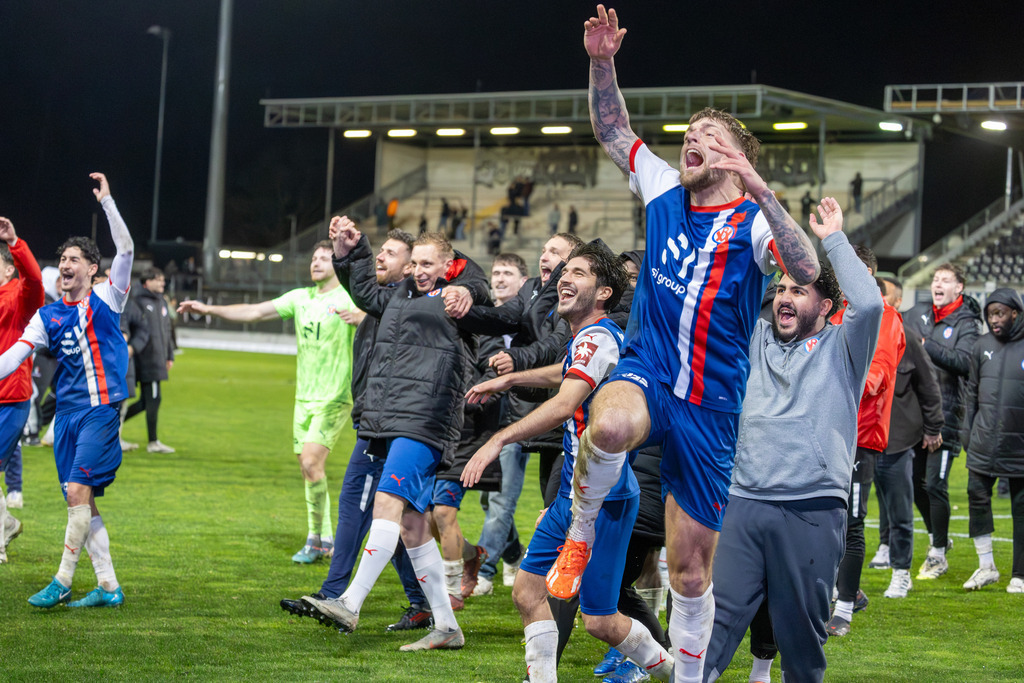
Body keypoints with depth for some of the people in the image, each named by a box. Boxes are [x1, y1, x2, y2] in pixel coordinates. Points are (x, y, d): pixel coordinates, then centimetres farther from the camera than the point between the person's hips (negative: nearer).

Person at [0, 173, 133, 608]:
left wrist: (106, 201, -14)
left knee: (78, 491, -15)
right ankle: (108, 587, 9)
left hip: (101, 408, -5)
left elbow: (126, 250, -10)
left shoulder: (106, 299, 1)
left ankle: (62, 582, -9)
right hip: (67, 412, 6)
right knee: (81, 501, 4)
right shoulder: (48, 316, 13)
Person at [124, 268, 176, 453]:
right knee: (153, 399, -6)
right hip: (147, 359, -8)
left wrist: (170, 355, 21)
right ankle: (153, 442, 0)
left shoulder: (162, 303, 17)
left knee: (146, 401, 11)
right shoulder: (139, 302, -9)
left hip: (159, 360, 9)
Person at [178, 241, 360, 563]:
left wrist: (359, 318, -46)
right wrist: (209, 309, 9)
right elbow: (255, 311, 13)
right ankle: (325, 541, 16)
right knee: (309, 469, 7)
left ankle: (316, 536, -5)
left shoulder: (349, 299, -8)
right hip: (305, 396, 7)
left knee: (311, 462, -18)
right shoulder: (300, 298, 12)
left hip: (335, 397, -7)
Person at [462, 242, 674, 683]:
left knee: (600, 621, -3)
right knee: (528, 591, 5)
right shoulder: (583, 340, 14)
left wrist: (498, 442, -34)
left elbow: (563, 405, -31)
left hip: (603, 498, -10)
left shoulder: (597, 338, -17)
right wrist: (508, 379, 40)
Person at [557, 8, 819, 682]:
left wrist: (757, 187, -35)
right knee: (611, 426, -39)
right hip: (644, 371, 2)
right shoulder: (665, 191, 7)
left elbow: (807, 270, -27)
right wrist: (603, 61, 2)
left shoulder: (754, 219, -6)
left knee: (690, 571, 3)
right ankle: (581, 533, -12)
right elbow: (613, 128, 18)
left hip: (710, 406, -2)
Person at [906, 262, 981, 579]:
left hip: (945, 413, -6)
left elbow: (964, 361, -20)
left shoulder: (966, 324, -5)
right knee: (916, 481, 12)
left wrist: (927, 346, -25)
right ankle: (936, 535, 32)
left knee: (935, 485, -7)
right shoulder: (917, 314, 10)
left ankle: (938, 554, 5)